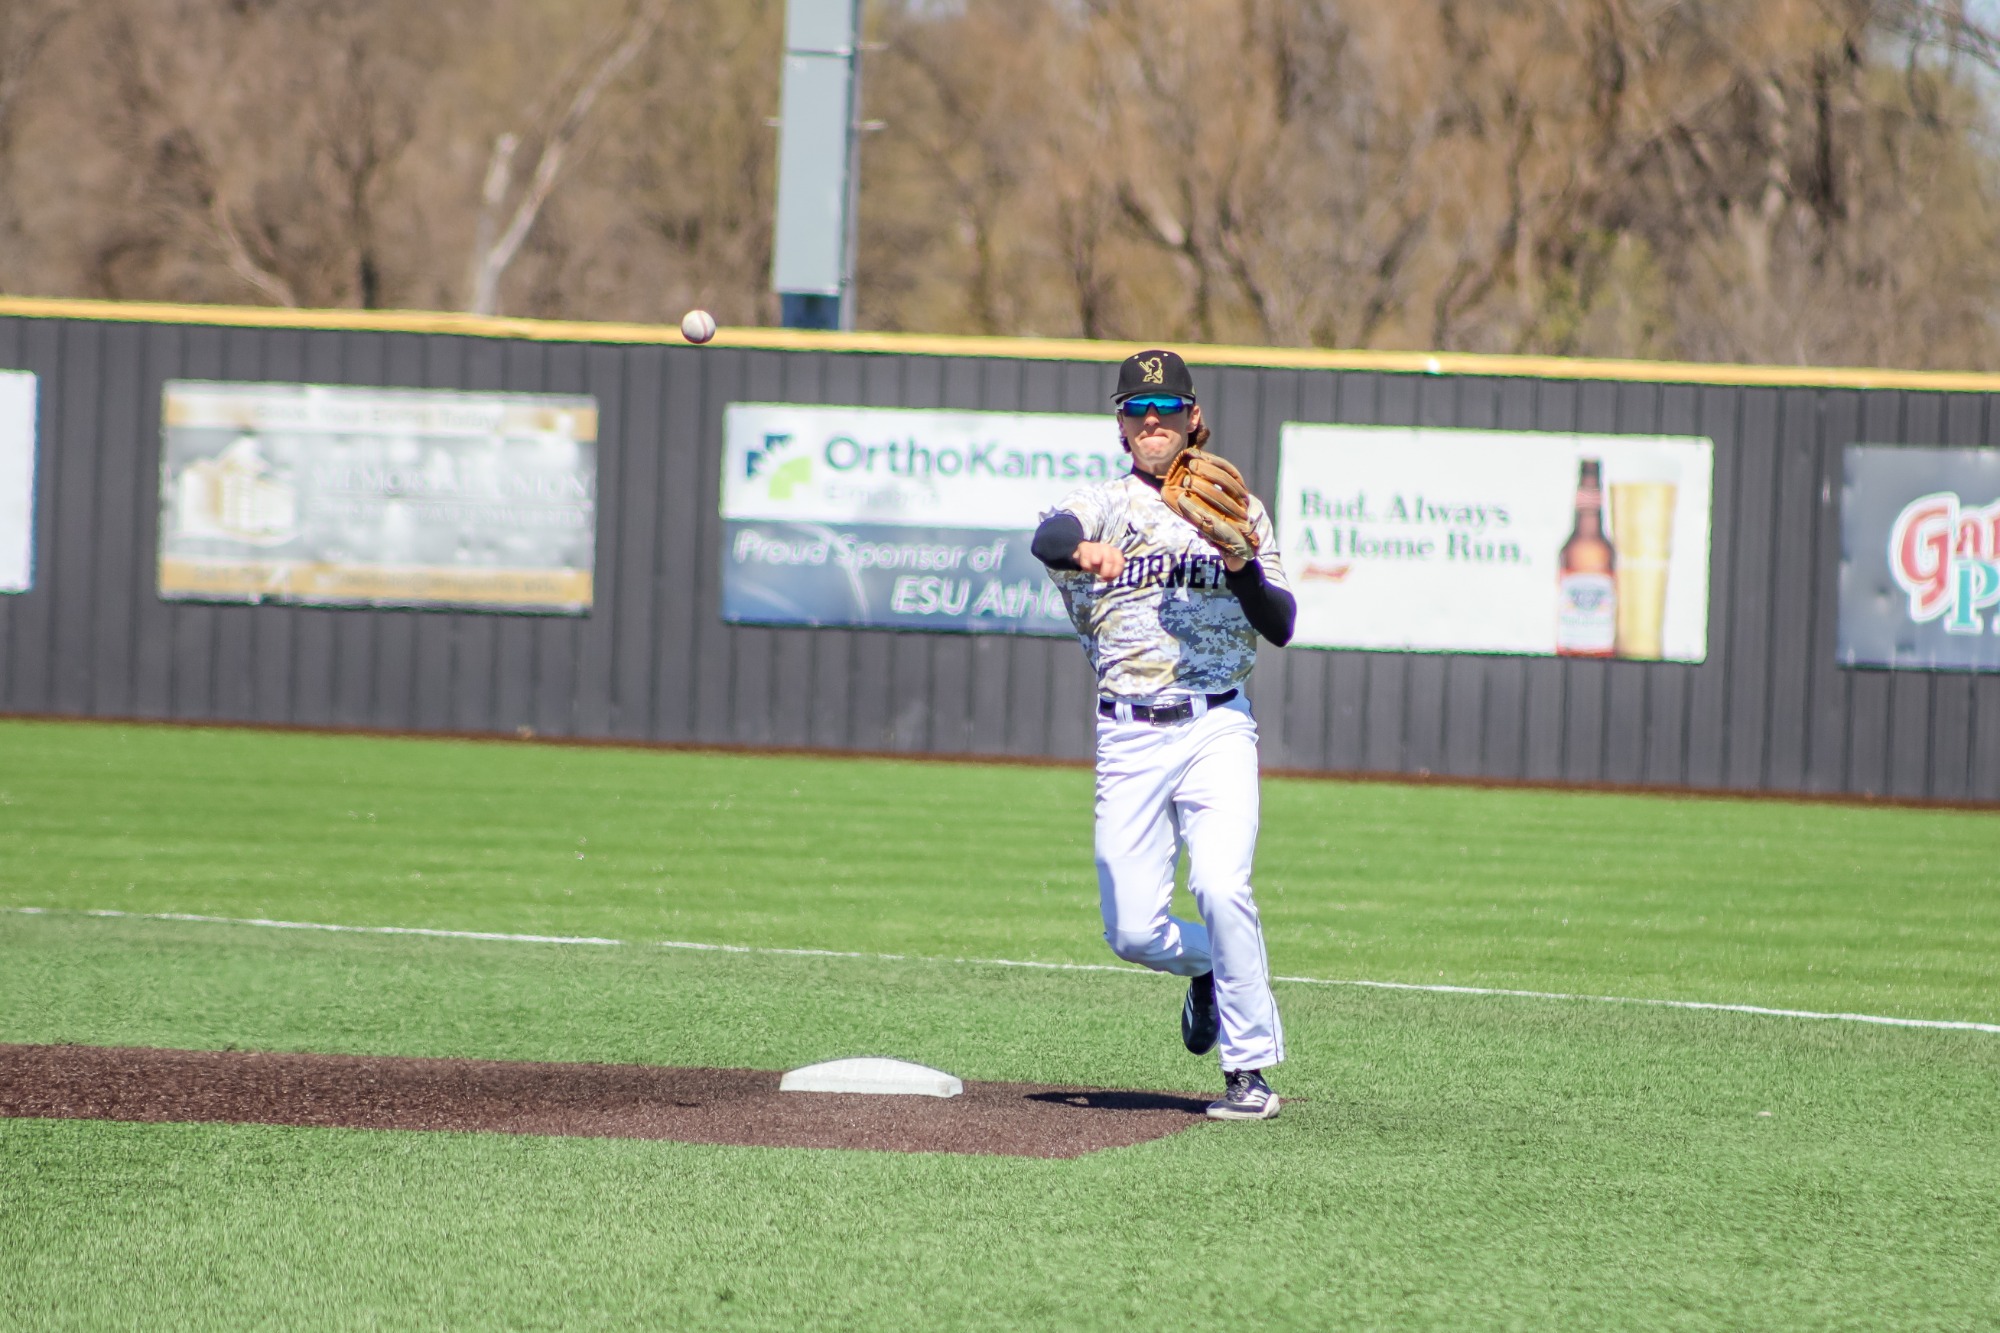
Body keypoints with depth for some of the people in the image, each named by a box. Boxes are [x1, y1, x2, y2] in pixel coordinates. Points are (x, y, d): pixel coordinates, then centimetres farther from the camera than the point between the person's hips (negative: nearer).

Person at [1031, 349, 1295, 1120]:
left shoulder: (1238, 511, 10)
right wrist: (1083, 548, -42)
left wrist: (1244, 567, -18)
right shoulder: (1102, 506, 7)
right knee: (1133, 932, -3)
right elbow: (1046, 536, -19)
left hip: (1216, 729, -1)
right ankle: (1207, 968, 33)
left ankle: (1252, 1071, -11)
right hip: (1129, 737, 1)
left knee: (1221, 889, -21)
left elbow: (1281, 628, 1)